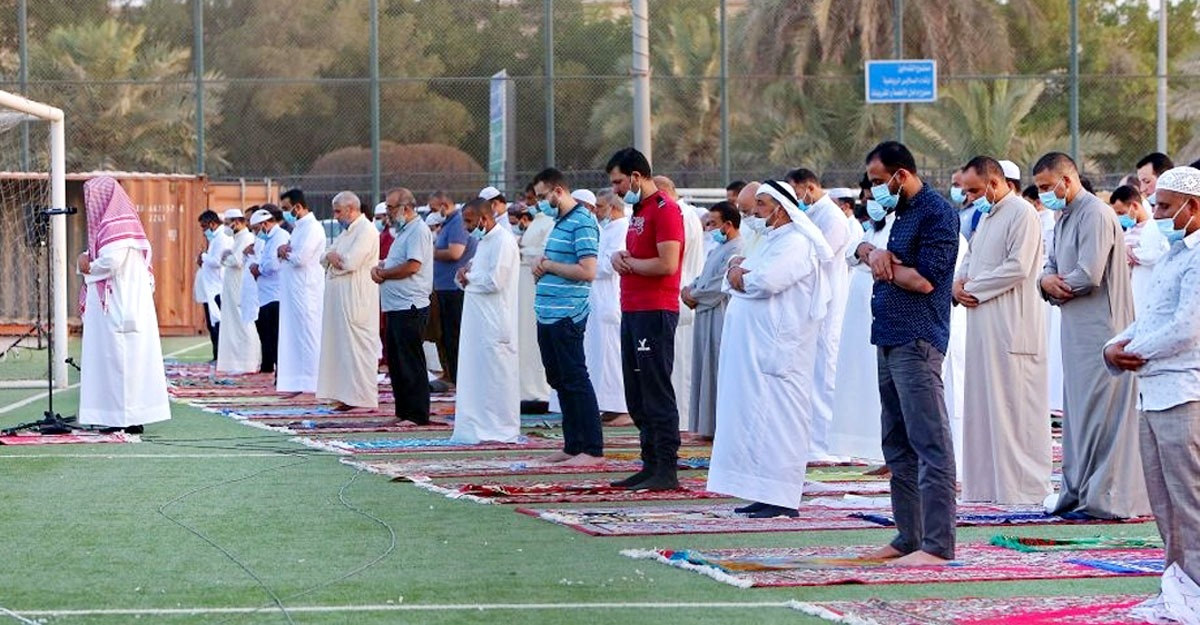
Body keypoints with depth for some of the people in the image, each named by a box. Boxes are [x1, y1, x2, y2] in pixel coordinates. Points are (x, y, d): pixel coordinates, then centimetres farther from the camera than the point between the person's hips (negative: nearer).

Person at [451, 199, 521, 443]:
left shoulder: (503, 241, -13)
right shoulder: (484, 240, 18)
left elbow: (494, 281, -21)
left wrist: (468, 277, -6)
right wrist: (466, 275, 0)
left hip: (494, 321, -10)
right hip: (478, 320, 10)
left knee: (495, 375, -6)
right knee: (475, 374, 10)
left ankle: (501, 431, -1)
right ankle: (479, 428, 14)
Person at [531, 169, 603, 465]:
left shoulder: (582, 223, -13)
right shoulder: (559, 222, 17)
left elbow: (587, 271, -22)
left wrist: (548, 265, -13)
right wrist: (540, 265, 6)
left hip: (567, 315, -10)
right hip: (548, 315, 10)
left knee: (575, 380, -8)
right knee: (559, 381, 12)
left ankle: (593, 449, -6)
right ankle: (573, 446, 19)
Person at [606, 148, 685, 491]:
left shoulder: (665, 210, -12)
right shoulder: (638, 210, 19)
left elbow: (667, 264, -21)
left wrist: (628, 263, -8)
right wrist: (620, 257, 4)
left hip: (655, 313, -10)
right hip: (632, 311, 10)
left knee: (657, 394, -9)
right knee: (637, 396, 11)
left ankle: (666, 471, -7)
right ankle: (650, 465, 17)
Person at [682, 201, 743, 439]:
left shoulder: (736, 251, -15)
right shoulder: (719, 248, 18)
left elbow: (719, 287, -20)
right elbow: (703, 277, 24)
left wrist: (693, 295, -7)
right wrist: (689, 289, 3)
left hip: (720, 319, -10)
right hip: (706, 318, 10)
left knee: (720, 372, -7)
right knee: (707, 373, 11)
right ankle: (709, 426, 16)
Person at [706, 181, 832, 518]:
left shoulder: (796, 244, -11)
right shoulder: (770, 240, 19)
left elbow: (767, 282, -24)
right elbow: (732, 280, 18)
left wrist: (738, 276, -5)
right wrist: (737, 272, -6)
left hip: (778, 347, -10)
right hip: (751, 347, 10)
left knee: (777, 417, -9)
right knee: (755, 415, 9)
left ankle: (783, 499, -9)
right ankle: (763, 493, 13)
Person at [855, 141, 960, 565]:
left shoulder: (937, 213, -11)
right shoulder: (899, 212, 18)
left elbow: (923, 279, -18)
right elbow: (864, 247, 21)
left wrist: (884, 265, -2)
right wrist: (874, 254, -2)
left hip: (917, 342, -10)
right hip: (890, 339, 10)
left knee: (930, 444, -12)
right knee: (898, 447, 13)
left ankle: (937, 545, -15)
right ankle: (908, 538, 19)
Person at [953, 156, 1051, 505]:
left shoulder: (1022, 215, -11)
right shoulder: (987, 215, 18)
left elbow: (1017, 268, -19)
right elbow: (971, 256, 25)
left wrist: (973, 288, -12)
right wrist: (959, 283, 3)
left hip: (1011, 326, -9)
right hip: (984, 327, 9)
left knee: (1013, 403, -7)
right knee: (984, 403, 10)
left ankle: (1024, 485, -3)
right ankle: (987, 482, 15)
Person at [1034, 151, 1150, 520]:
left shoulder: (1095, 214, -14)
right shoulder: (1064, 219, 17)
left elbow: (1089, 275, -22)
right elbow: (1053, 267, 19)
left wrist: (1057, 285, -4)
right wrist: (1047, 280, -5)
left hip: (1100, 328, -10)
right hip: (1077, 330, 10)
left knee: (1100, 411, -7)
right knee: (1077, 409, 12)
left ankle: (1106, 496, -4)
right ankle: (1077, 492, 17)